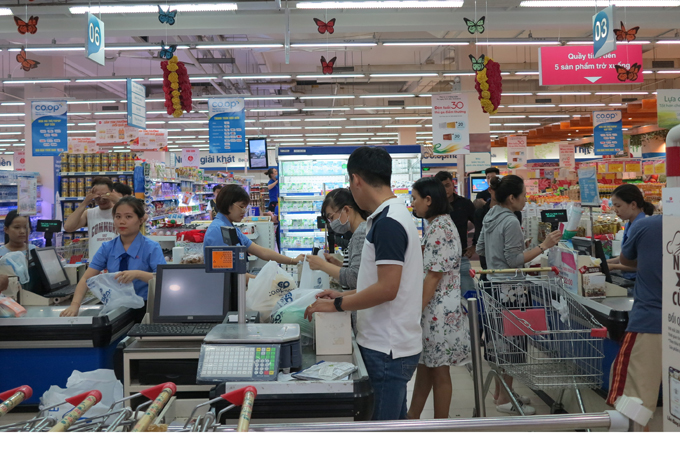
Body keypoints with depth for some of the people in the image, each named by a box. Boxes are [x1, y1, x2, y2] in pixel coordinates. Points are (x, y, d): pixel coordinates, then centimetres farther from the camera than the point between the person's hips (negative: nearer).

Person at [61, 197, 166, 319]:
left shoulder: (152, 248, -5)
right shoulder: (107, 248, 8)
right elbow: (86, 279, 1)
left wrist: (138, 274, -33)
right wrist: (75, 304, -17)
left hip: (143, 310, -3)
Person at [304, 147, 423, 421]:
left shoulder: (387, 223, -20)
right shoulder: (395, 215, 12)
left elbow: (387, 289, -24)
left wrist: (337, 305, -13)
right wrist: (344, 295, 17)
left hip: (388, 349, -10)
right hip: (388, 344, 10)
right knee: (393, 424, 19)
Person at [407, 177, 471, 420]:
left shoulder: (439, 229, -20)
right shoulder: (438, 225, 12)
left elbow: (434, 275, -23)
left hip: (437, 312, -10)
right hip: (433, 310, 10)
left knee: (438, 371, 4)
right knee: (425, 366, 19)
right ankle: (413, 417, 32)